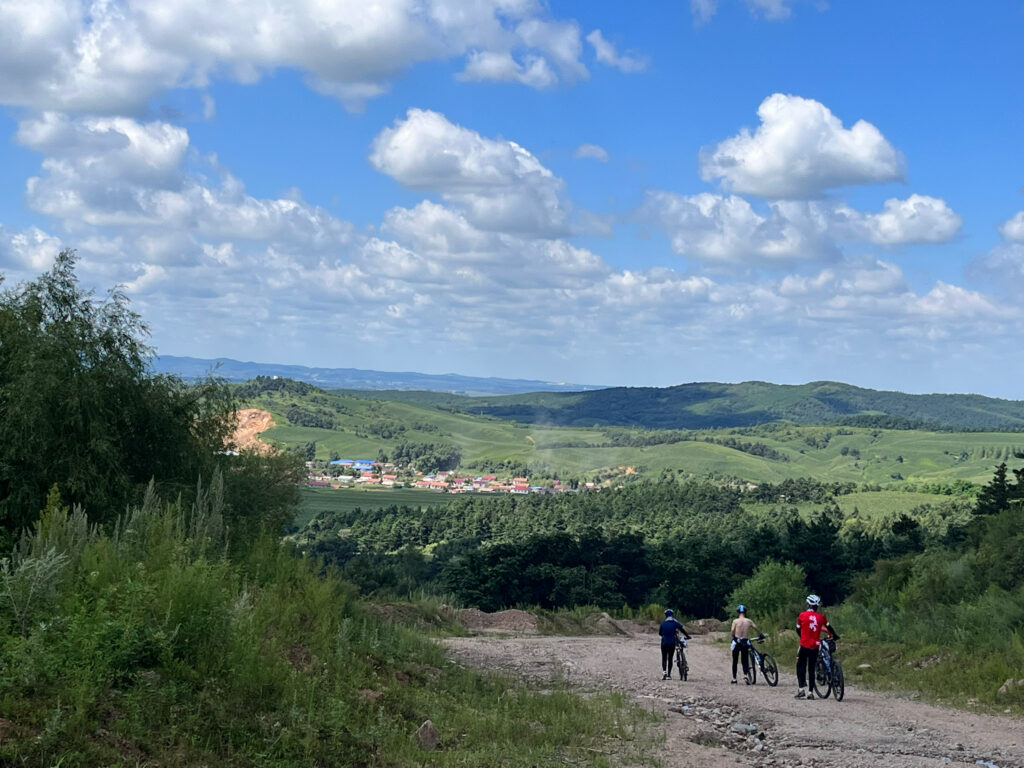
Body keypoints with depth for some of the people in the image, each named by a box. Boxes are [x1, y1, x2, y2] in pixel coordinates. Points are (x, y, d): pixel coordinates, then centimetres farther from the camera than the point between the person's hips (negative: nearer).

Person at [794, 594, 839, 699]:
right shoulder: (821, 616, 1)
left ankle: (801, 688, -5)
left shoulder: (802, 615, -4)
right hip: (815, 646, 2)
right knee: (811, 669, 10)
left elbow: (798, 629, 6)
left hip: (804, 645, -2)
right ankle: (810, 692, 8)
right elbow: (829, 627, 14)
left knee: (801, 667, 9)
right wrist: (835, 636, 33)